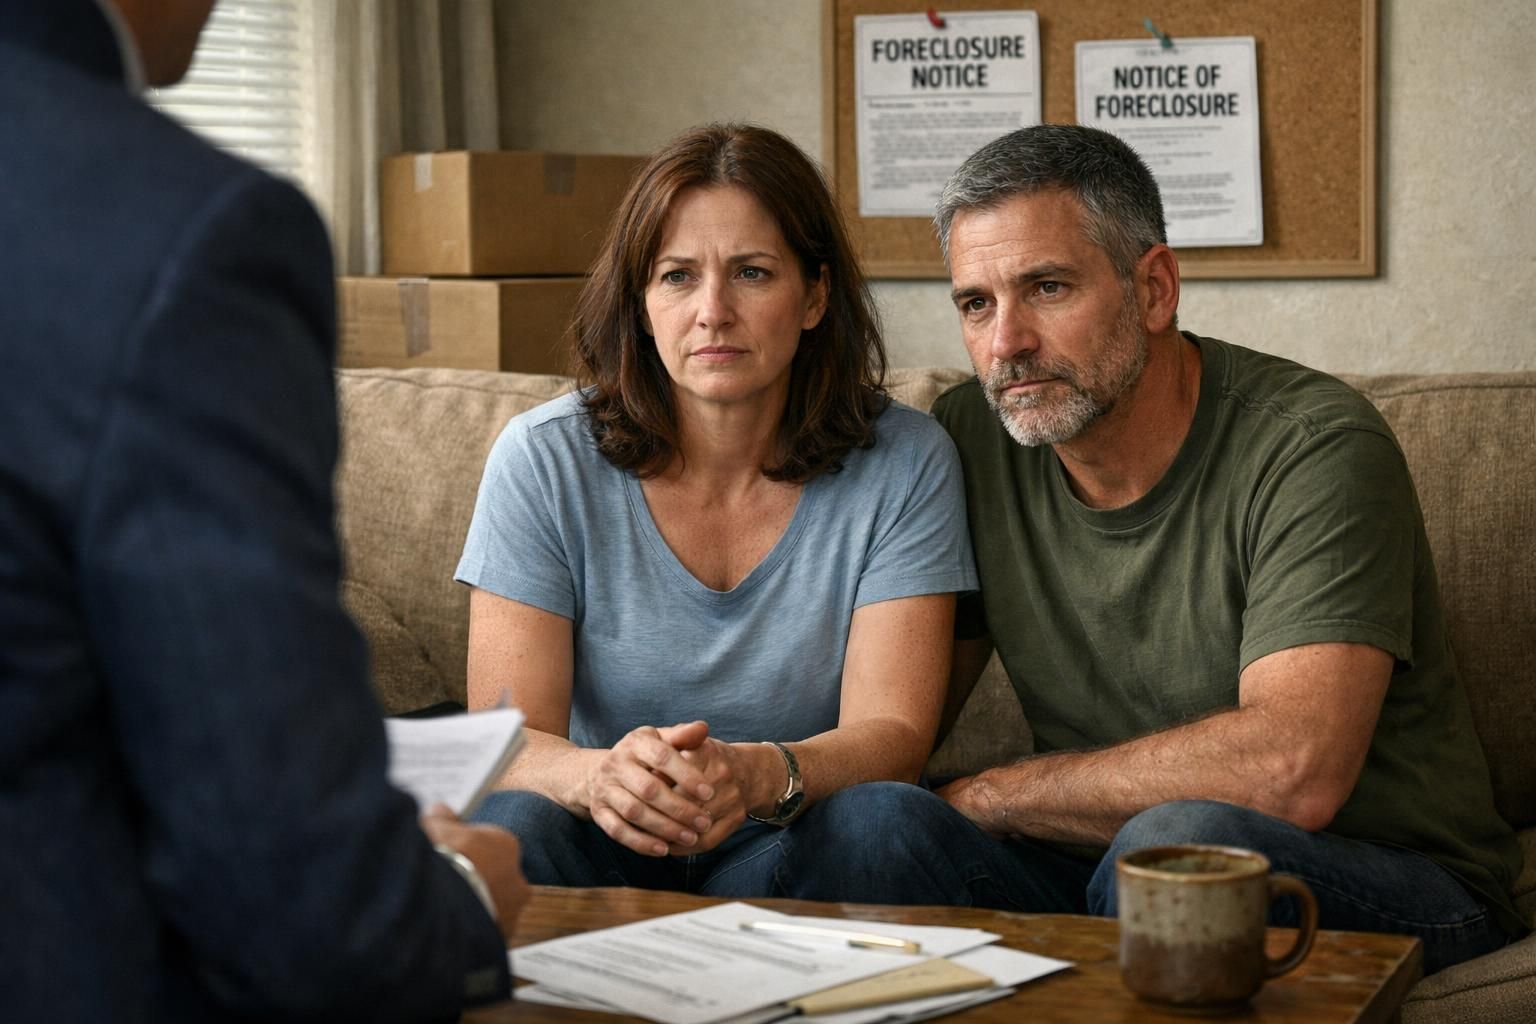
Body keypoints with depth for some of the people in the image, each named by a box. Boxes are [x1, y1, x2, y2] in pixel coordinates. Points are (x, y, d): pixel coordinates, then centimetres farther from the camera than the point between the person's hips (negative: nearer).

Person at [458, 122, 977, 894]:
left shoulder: (906, 465, -5)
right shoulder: (543, 461, -6)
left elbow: (892, 732, -12)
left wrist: (760, 775, -37)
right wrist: (599, 776, -37)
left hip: (789, 857, 1)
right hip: (607, 858, 0)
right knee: (510, 826, -32)